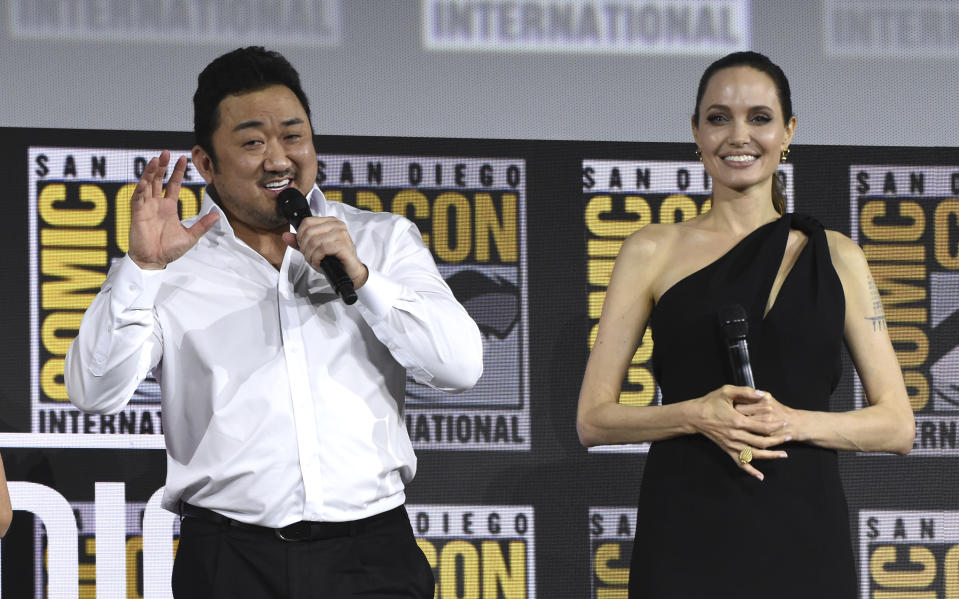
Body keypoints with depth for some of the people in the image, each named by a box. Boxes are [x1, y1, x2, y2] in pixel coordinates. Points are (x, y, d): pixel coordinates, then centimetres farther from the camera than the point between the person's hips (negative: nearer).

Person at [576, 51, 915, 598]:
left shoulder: (837, 257, 8)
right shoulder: (652, 251, 5)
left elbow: (898, 425, 6)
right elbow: (593, 418, 3)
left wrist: (792, 422, -11)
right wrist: (697, 415, -14)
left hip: (804, 537, 1)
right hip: (686, 534, -1)